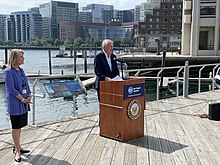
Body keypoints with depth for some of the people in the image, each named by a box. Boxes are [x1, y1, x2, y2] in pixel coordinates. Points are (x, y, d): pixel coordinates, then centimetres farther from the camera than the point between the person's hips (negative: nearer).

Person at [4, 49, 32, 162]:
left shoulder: (21, 70, 11)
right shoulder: (8, 71, -13)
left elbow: (26, 85, 15)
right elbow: (11, 89, -17)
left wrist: (29, 97, 1)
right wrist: (23, 99, -14)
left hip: (24, 103, 8)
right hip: (15, 104, -8)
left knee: (19, 126, 16)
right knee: (16, 127, 1)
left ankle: (16, 147, 30)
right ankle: (17, 151, 11)